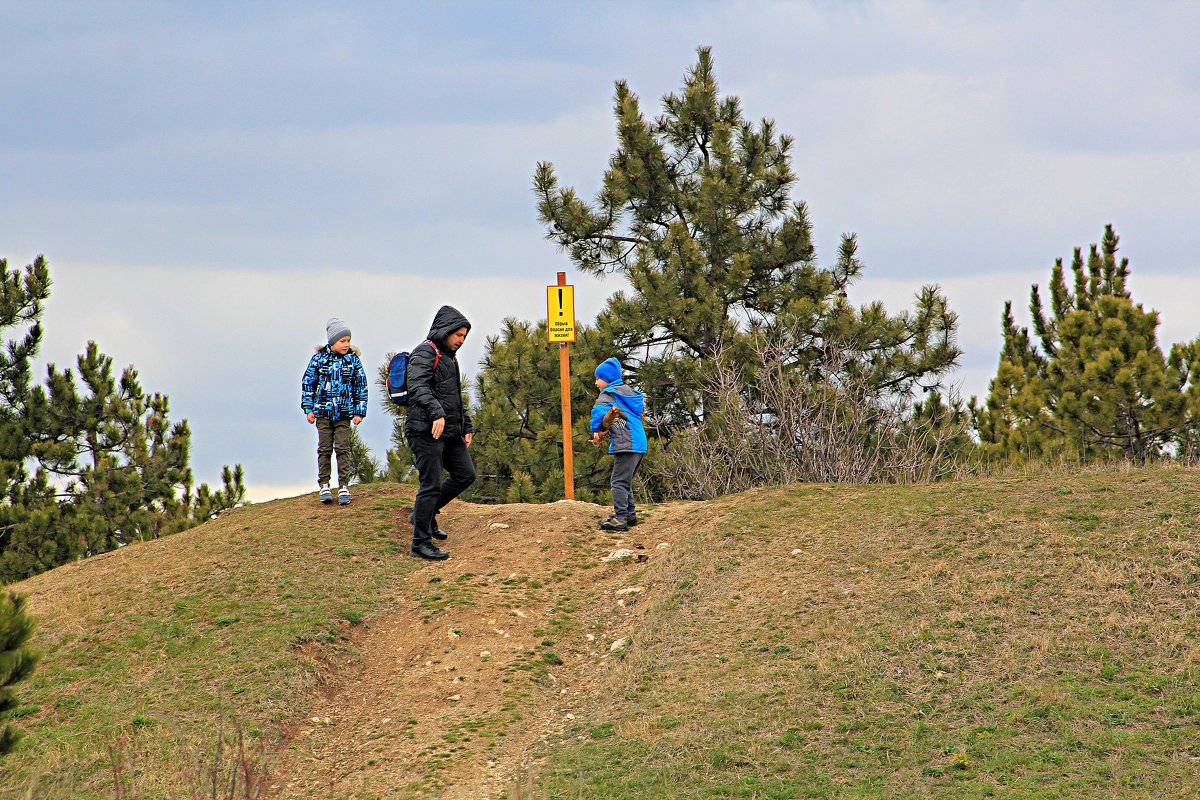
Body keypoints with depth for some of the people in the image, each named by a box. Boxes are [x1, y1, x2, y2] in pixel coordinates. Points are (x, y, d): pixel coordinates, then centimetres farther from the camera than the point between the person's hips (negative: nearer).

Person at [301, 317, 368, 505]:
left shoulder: (353, 360, 2)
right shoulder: (319, 359, -1)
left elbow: (361, 386, 7)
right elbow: (307, 382, 5)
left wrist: (359, 412, 3)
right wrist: (309, 409, 2)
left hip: (344, 413, 0)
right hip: (323, 412, 0)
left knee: (342, 448, -3)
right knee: (324, 449, 3)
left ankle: (344, 487, 0)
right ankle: (324, 486, 10)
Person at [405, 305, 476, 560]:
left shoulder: (449, 357, 23)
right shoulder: (425, 353, -9)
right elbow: (418, 387, -26)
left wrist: (467, 427, 25)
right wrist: (436, 413, -40)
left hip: (450, 432, 10)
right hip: (426, 431, -10)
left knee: (465, 475, 10)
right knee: (431, 484, -9)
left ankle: (424, 514, 24)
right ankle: (420, 543, -4)